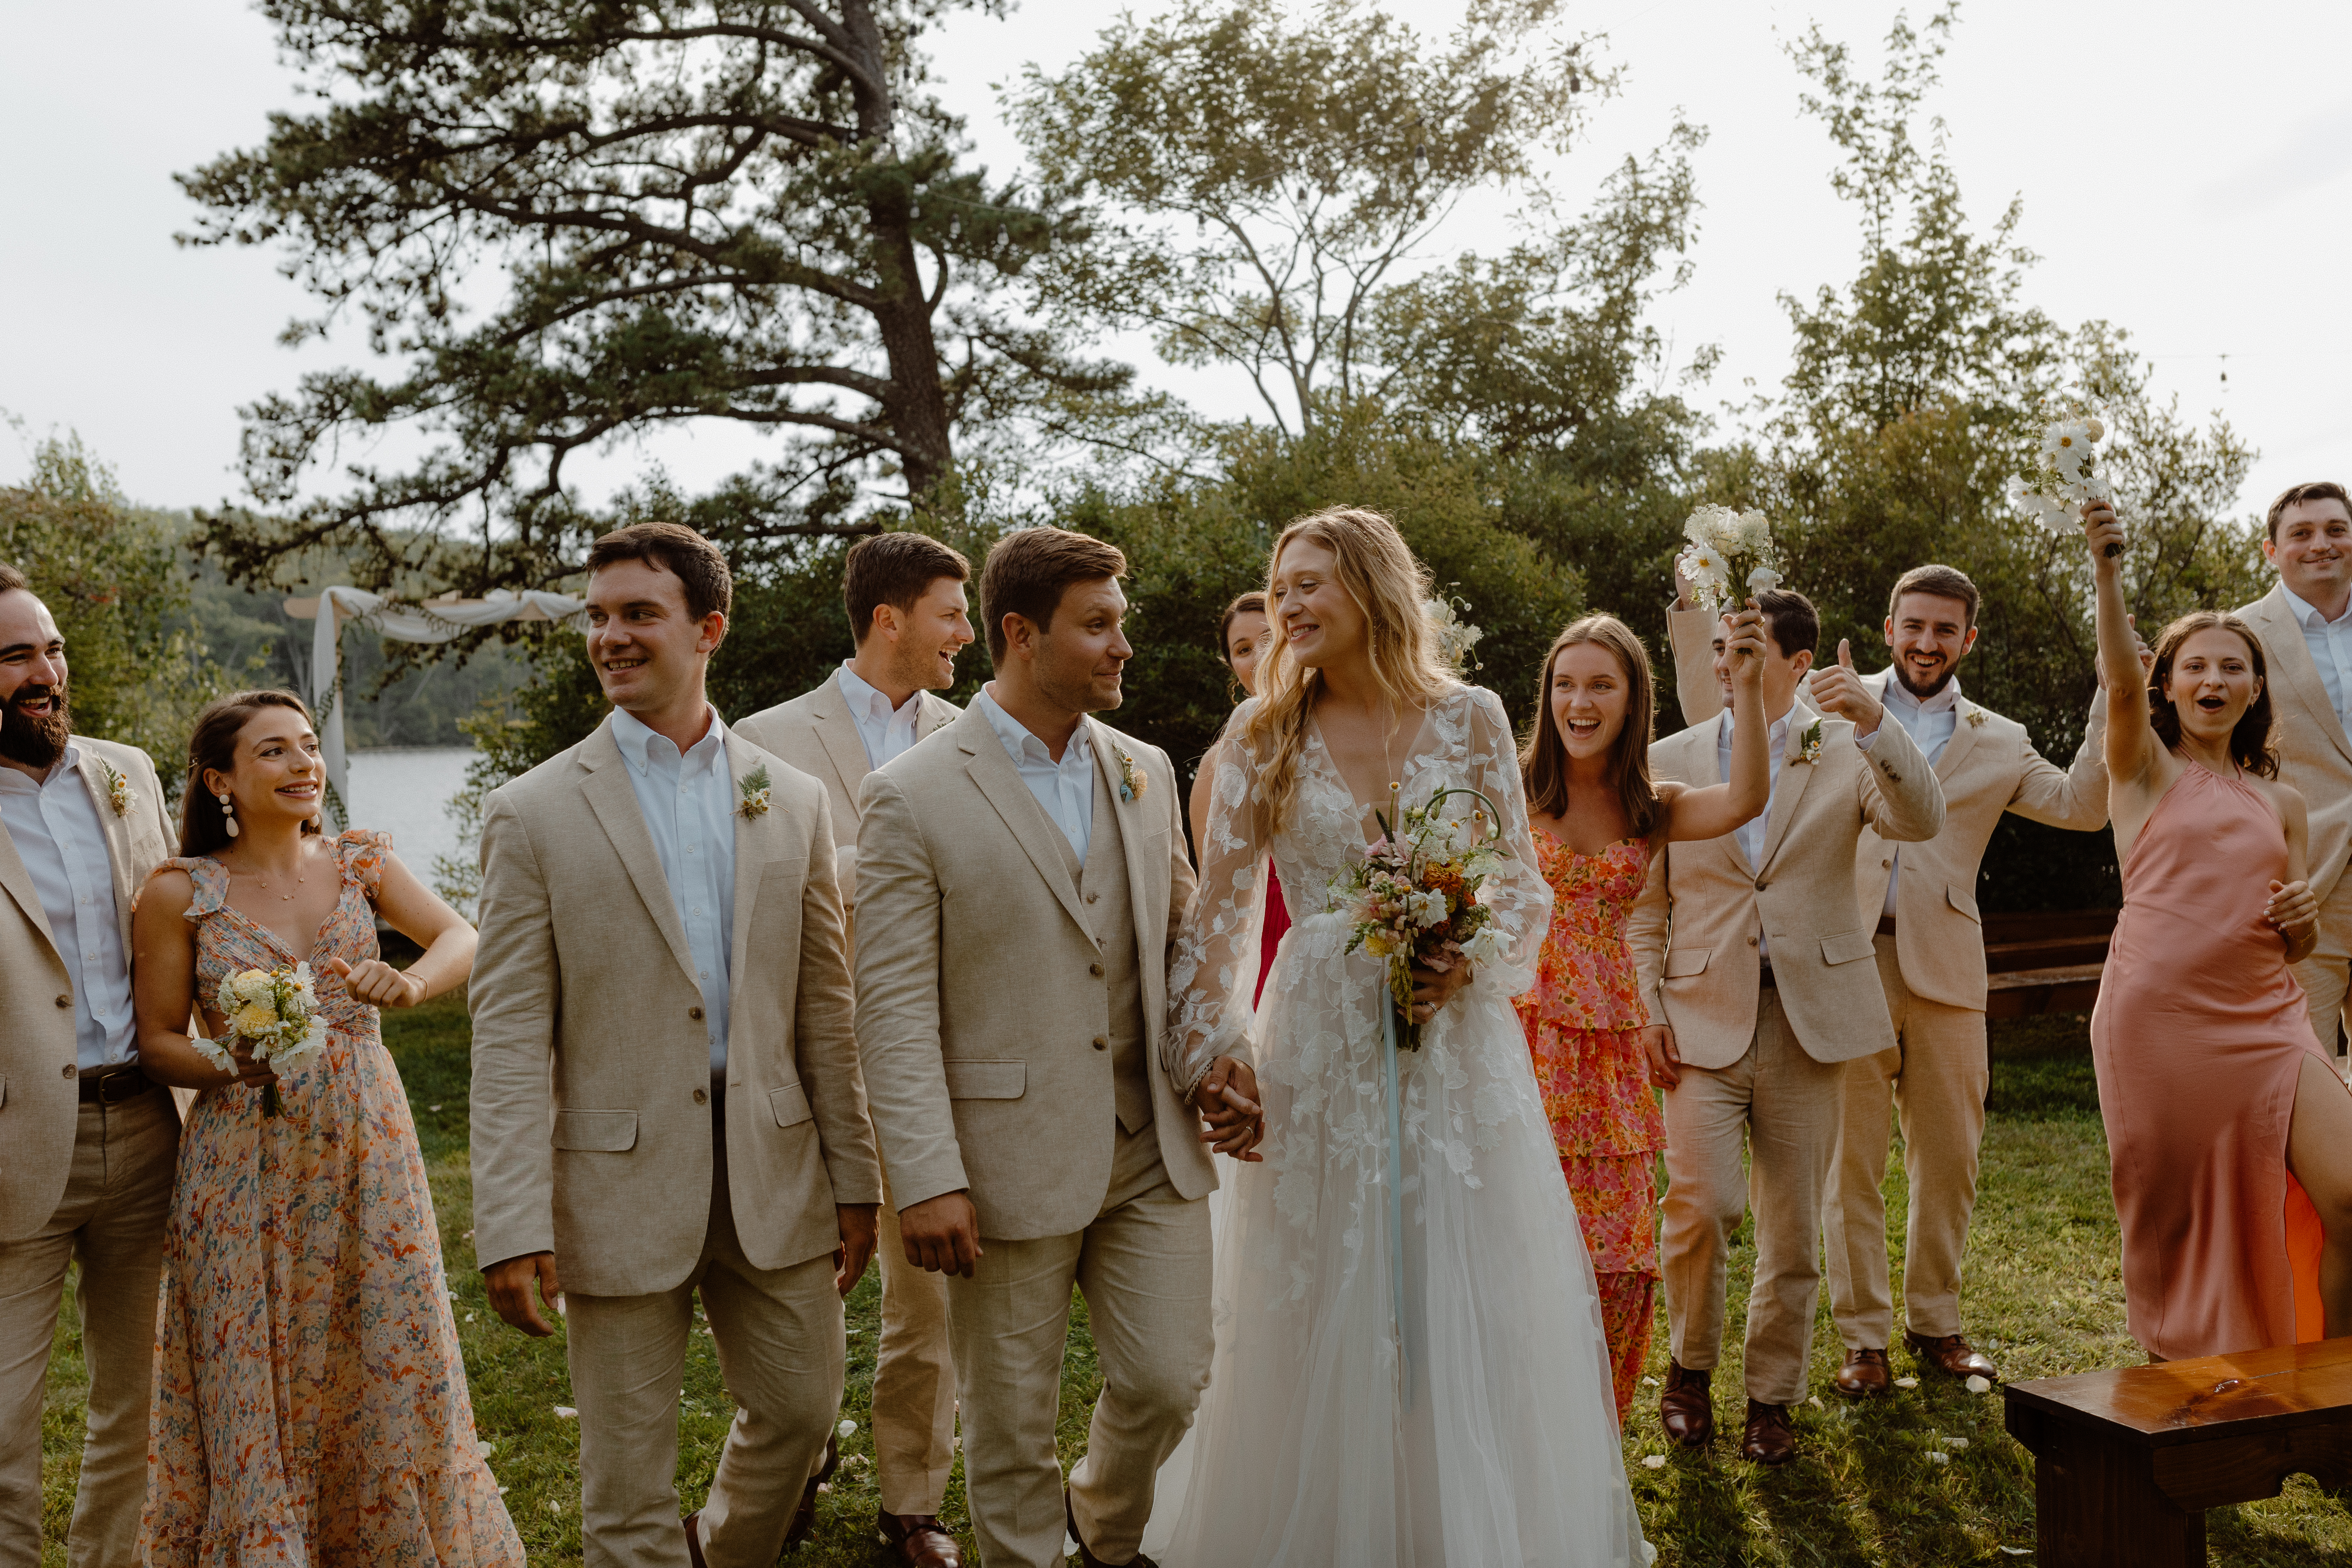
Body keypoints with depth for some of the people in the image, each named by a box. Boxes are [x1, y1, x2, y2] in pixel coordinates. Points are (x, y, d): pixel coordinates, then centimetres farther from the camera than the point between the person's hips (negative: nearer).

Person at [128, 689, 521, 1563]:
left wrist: (411, 984, -30)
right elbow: (157, 1043, 0)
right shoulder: (180, 892, -3)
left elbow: (463, 940, -9)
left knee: (390, 1363, 8)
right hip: (245, 1162, -2)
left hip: (368, 1148, 2)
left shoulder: (360, 862, 4)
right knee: (254, 1383, 5)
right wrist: (228, 1064, -21)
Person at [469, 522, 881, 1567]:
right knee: (628, 1480, 8)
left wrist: (854, 1178, 7)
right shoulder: (533, 814, -3)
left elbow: (823, 1005, 8)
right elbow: (508, 1034, -7)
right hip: (621, 1185, -3)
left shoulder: (793, 803, 6)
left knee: (803, 1410, 14)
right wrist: (511, 1225, -13)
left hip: (774, 1172, 3)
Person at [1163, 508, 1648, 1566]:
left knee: (1475, 1309, 8)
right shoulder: (1262, 734, 1)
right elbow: (1216, 911, 3)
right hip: (1319, 1050, 0)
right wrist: (1211, 1047, -4)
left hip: (1457, 1040, 0)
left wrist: (1472, 964, -12)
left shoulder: (1469, 718, 1)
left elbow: (1521, 885, 6)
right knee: (1326, 1312, 8)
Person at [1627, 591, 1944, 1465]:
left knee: (1793, 1227, 7)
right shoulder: (1670, 761, 7)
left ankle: (1771, 1399, 25)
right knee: (1702, 1202, -15)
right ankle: (1690, 1367, 11)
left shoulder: (1847, 753, 6)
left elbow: (1922, 823, -14)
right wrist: (1646, 1013, -1)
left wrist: (1874, 722, -25)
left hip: (1811, 1021, 1)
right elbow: (1643, 907, 8)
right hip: (1702, 1019, 0)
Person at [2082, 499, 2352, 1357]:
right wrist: (2107, 574, -32)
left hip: (2263, 1018, 3)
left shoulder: (2283, 802, 17)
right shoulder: (2146, 769, 6)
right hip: (2157, 1018, -3)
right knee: (2172, 1219, 2)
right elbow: (2122, 681, -16)